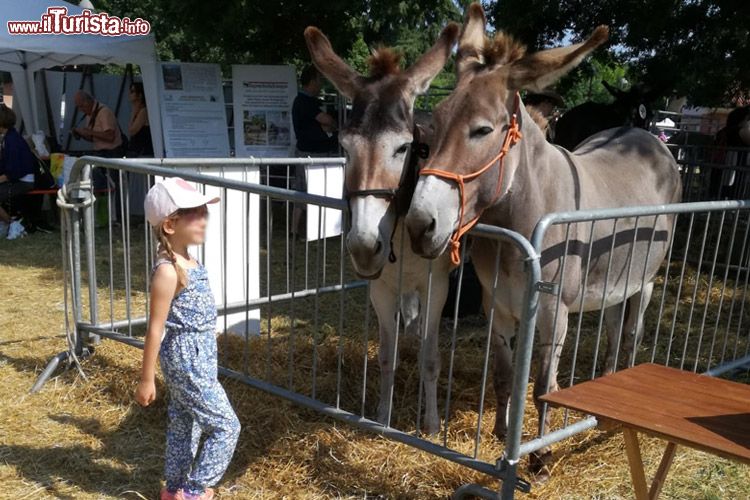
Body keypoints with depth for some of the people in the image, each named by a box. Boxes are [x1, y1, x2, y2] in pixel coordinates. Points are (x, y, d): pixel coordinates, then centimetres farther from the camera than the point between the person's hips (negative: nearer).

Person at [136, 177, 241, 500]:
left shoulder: (187, 263, 6)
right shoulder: (168, 271, -22)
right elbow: (155, 329, -19)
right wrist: (146, 379, -14)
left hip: (197, 355, 9)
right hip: (187, 358, -9)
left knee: (183, 425, 20)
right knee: (226, 426, -2)